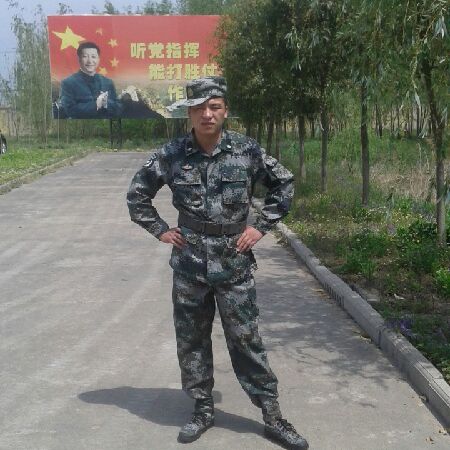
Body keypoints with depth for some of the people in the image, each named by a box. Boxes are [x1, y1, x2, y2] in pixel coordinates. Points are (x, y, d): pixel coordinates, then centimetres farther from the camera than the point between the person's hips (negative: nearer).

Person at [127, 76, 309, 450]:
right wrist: (160, 230, 2)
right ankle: (203, 410, 28)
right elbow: (137, 193, 10)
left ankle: (272, 416, 16)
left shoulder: (247, 150, -5)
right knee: (191, 342, 11)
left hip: (235, 265, -1)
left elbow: (284, 184, 7)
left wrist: (262, 227, 1)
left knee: (247, 341, 4)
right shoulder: (172, 154, -3)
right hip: (189, 266, 2)